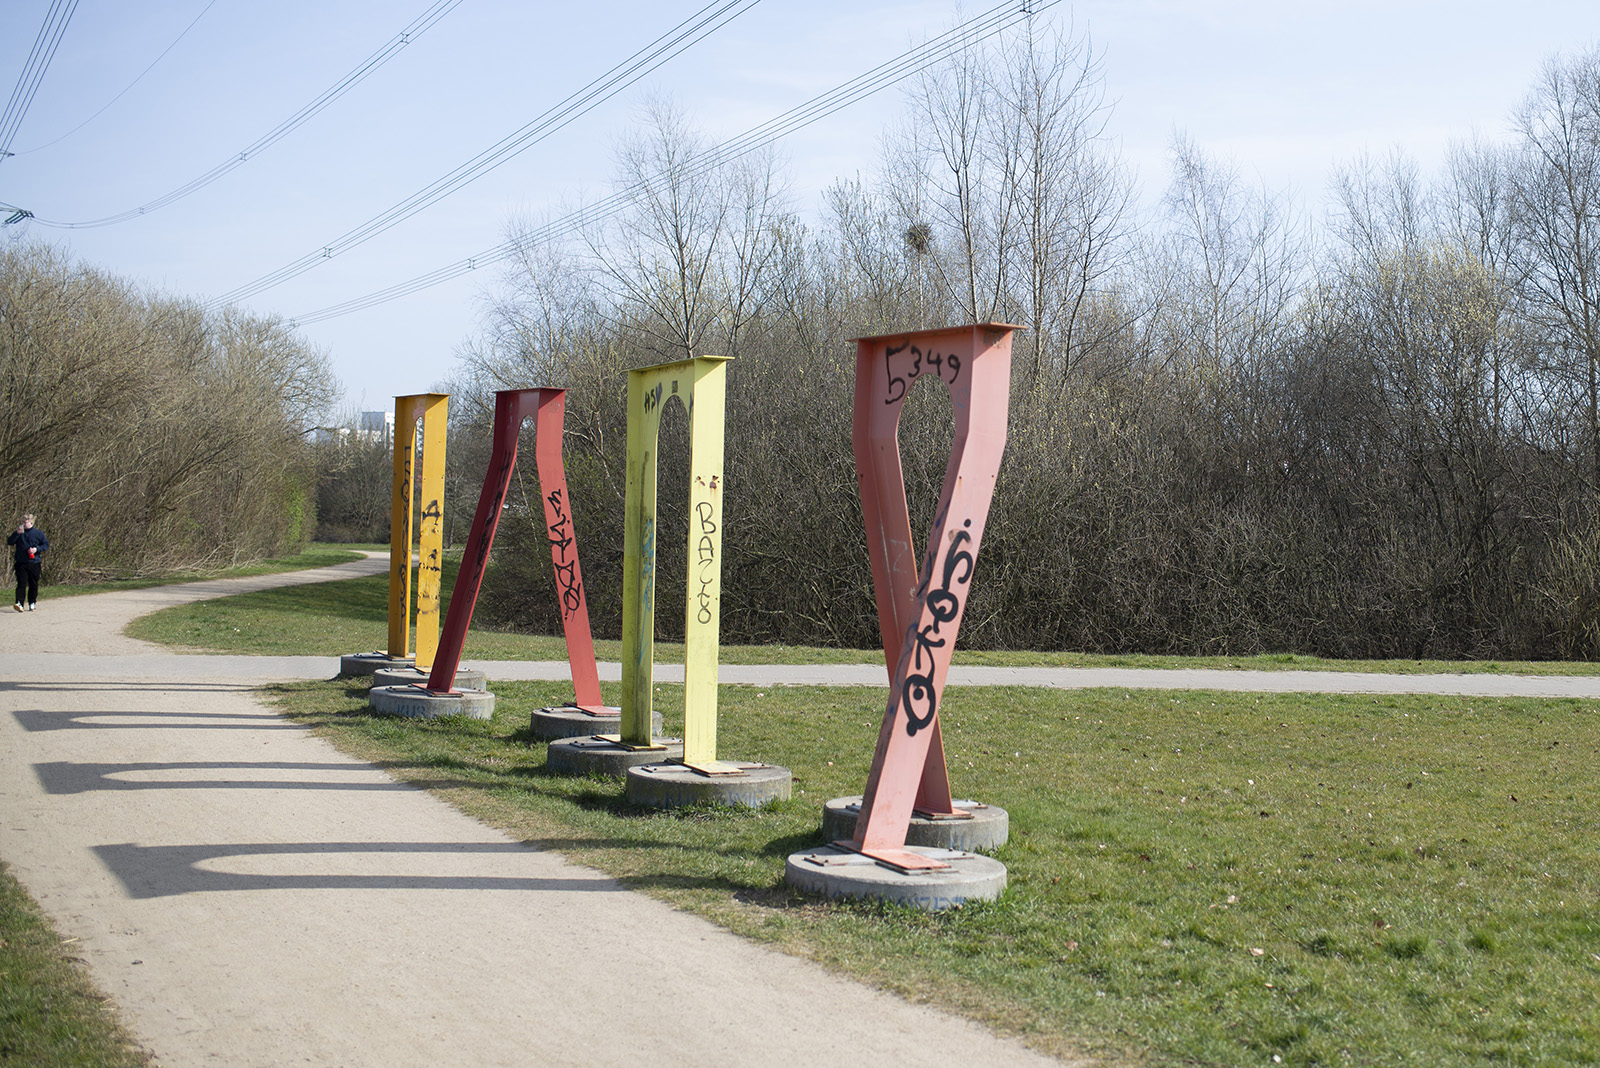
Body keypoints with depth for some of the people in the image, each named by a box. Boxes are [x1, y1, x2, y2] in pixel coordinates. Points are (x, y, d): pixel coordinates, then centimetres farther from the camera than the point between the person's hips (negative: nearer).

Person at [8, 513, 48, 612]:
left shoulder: (38, 533, 5)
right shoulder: (18, 533, 9)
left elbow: (46, 544, 6)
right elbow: (9, 542, -1)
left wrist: (36, 549, -11)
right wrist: (17, 533, -14)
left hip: (34, 563, 0)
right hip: (21, 563, 0)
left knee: (33, 584, 7)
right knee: (21, 583, -11)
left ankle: (32, 603, 19)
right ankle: (19, 603, -19)